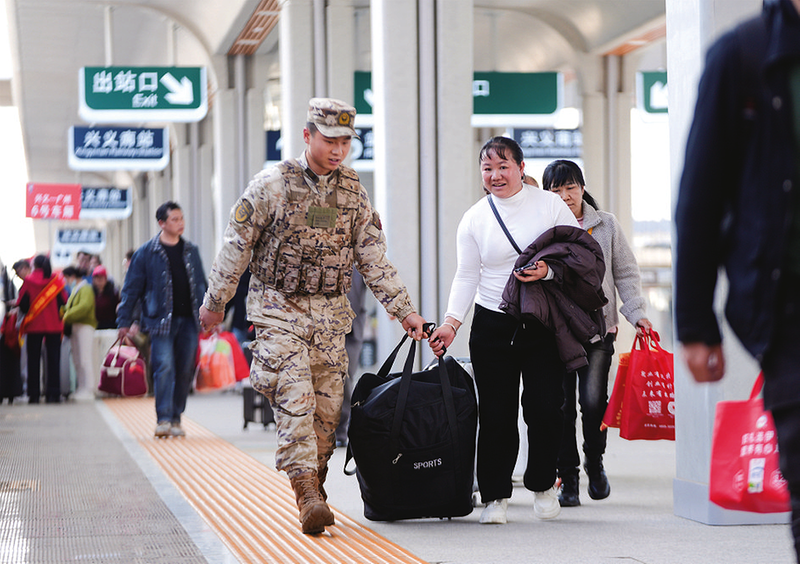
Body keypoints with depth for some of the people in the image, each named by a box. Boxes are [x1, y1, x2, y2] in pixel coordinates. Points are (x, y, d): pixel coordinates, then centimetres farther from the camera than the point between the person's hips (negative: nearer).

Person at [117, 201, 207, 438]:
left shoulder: (191, 251, 13)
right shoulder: (146, 253, 0)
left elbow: (202, 284, 20)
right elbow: (132, 288, 2)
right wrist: (125, 321, -1)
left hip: (189, 320, 4)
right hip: (161, 320, -4)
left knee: (185, 370, 4)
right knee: (164, 367, -15)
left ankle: (175, 418, 13)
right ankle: (163, 419, -13)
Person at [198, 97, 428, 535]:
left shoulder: (353, 191, 6)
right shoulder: (272, 184, -6)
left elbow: (375, 258, 9)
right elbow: (236, 246, 0)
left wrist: (405, 310, 4)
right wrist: (215, 301, 3)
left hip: (331, 314, 4)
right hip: (279, 310, -4)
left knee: (327, 406, 3)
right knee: (295, 400, -17)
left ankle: (315, 490, 16)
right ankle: (307, 496, -21)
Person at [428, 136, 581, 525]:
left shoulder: (550, 205, 3)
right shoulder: (474, 218, 6)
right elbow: (466, 275, 5)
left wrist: (548, 270, -15)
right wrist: (451, 321, -6)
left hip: (543, 324, -1)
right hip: (492, 326, 1)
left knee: (544, 407, -6)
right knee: (496, 413, -3)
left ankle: (543, 486, 17)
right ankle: (494, 496, 8)